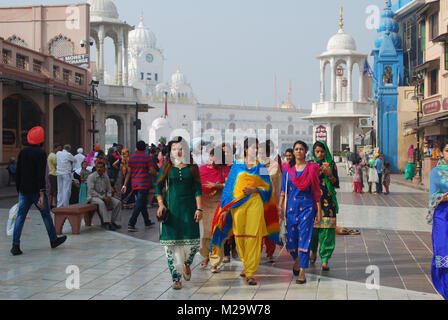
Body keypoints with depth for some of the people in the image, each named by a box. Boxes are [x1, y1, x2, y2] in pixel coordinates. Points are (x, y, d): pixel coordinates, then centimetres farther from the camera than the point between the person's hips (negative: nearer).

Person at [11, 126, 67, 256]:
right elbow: (41, 175, -18)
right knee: (46, 215, 9)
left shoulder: (23, 152, 9)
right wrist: (41, 194, -19)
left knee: (20, 216, 3)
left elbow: (18, 173, 12)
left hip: (24, 191, 5)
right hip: (36, 190, -5)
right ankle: (54, 240, 22)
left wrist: (19, 190, 18)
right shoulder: (41, 153, -10)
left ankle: (15, 245, -5)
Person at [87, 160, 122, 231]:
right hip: (93, 197, -6)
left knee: (118, 202, -13)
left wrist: (108, 197, -10)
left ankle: (113, 221, -12)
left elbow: (109, 189, 13)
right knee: (101, 203, -38)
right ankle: (107, 223, -37)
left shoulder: (106, 177, 9)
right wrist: (102, 198, -23)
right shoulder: (91, 177, -9)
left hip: (104, 196, 6)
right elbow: (91, 191, -17)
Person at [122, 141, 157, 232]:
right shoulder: (147, 158, -6)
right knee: (139, 204, -7)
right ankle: (131, 224, -16)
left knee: (143, 202, 19)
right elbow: (152, 171, -11)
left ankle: (147, 222, 29)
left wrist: (125, 185, 7)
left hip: (134, 183, 6)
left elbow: (129, 172, 6)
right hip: (144, 183, -6)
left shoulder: (131, 158, 7)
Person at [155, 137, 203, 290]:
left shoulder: (192, 168, 7)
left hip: (188, 208, 0)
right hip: (171, 208, 0)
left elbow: (198, 189, 4)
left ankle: (186, 264, 25)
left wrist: (199, 208, -6)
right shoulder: (166, 167, 8)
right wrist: (161, 204, -6)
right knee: (171, 243, -2)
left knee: (193, 241, -7)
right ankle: (176, 278, 8)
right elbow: (158, 187, 8)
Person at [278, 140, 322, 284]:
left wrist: (319, 210, 0)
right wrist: (280, 207, 0)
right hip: (291, 206, 3)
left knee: (304, 237, -7)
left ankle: (302, 271, -2)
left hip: (307, 206, -2)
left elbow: (316, 190, 2)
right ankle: (297, 260, 35)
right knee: (290, 238, 4)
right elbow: (283, 189, 9)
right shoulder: (288, 168, 8)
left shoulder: (312, 168, 1)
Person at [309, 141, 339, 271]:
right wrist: (317, 173, -13)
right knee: (312, 228, 2)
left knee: (327, 230, -8)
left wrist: (330, 175, -14)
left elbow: (336, 184, 4)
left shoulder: (331, 164, 7)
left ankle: (325, 260, -4)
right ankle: (313, 251, 31)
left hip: (327, 201, -1)